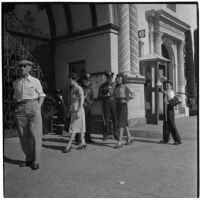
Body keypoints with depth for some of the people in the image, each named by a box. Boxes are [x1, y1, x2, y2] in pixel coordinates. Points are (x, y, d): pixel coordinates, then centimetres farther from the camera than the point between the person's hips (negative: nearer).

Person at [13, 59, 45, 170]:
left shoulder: (35, 81, 6)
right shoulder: (16, 83, 14)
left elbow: (41, 96, 8)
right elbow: (16, 97, 22)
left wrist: (38, 108, -4)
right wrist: (18, 108, 7)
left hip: (33, 107, -3)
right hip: (20, 109, 3)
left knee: (35, 135, -5)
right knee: (23, 136, 4)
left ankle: (35, 161, 3)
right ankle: (28, 159, 18)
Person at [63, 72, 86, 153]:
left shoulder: (79, 89, -11)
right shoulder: (72, 89, 14)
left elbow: (82, 100, -17)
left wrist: (78, 111, -22)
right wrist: (70, 109, 15)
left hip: (78, 110, -8)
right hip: (73, 110, 8)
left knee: (74, 128, -6)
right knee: (80, 128, 11)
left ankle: (68, 146, -4)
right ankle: (83, 143, 17)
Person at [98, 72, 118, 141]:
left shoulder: (114, 84, 9)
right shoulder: (102, 86, 4)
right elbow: (99, 96, 3)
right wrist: (106, 96, -12)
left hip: (113, 103, 1)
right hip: (106, 104, -1)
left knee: (115, 119, -2)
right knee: (106, 119, 2)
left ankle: (115, 133, 11)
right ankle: (106, 134, 13)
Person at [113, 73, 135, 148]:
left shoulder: (126, 87, -4)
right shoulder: (116, 88, 11)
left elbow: (133, 93, -5)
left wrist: (126, 100, -12)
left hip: (123, 105, -6)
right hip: (117, 105, 6)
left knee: (121, 123, -12)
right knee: (124, 122, 13)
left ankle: (120, 141, -12)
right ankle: (129, 137, 27)